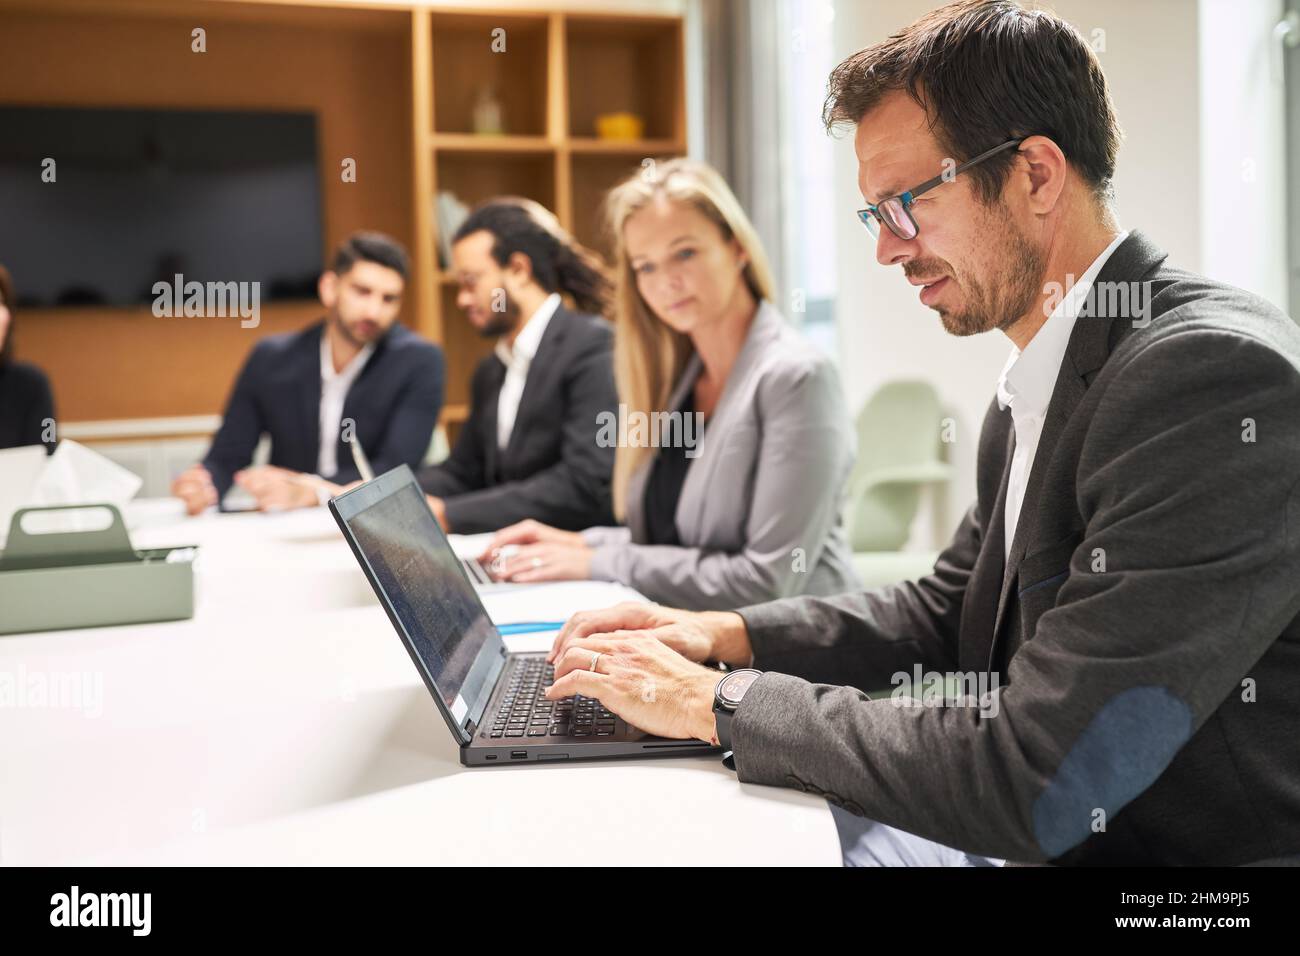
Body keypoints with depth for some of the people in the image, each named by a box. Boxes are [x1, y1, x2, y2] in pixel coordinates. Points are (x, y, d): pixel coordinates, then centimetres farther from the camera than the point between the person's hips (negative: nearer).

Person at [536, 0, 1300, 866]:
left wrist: (718, 703, -18)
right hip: (1061, 837, 8)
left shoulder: (1220, 376, -25)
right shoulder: (1036, 386, 6)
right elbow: (946, 608, 17)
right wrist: (722, 634, 3)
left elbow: (1036, 785, -28)